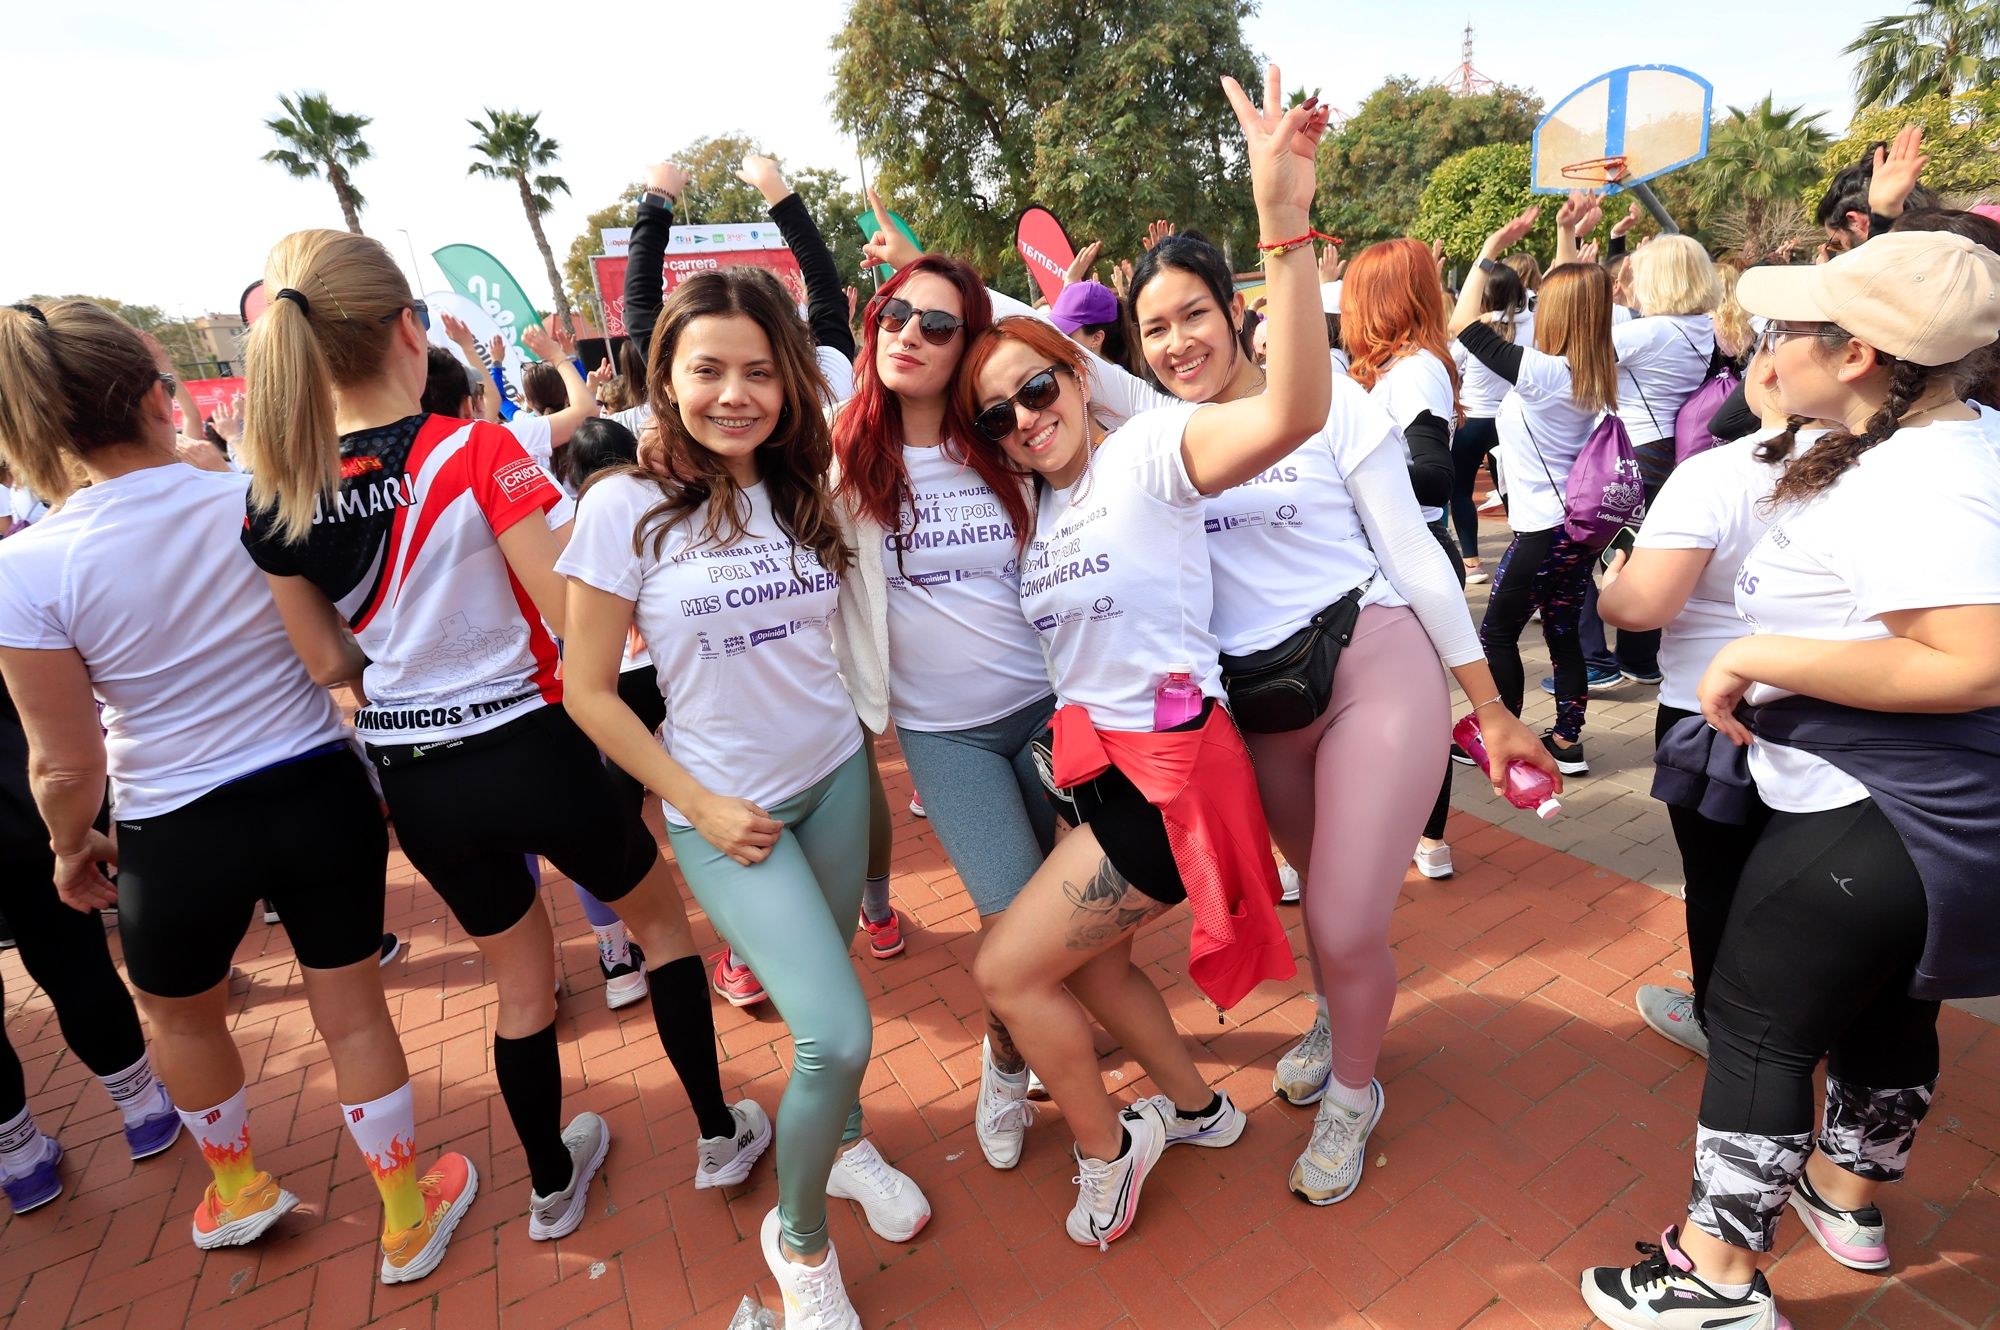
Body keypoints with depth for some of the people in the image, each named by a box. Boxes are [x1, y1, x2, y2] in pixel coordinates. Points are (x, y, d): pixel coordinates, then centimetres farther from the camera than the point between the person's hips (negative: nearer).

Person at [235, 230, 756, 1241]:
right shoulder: (476, 454, -18)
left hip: (411, 777, 5)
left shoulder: (277, 495, -3)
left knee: (520, 980, 25)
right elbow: (572, 619, -20)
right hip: (527, 748, -4)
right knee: (661, 915, 22)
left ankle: (553, 1185, 45)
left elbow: (329, 662, 5)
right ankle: (719, 1135, 35)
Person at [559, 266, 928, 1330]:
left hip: (835, 774, 4)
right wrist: (702, 806, -11)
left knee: (826, 1008, 15)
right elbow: (589, 691, -8)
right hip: (727, 809, -4)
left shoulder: (805, 491, 0)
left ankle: (844, 1144, 48)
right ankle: (798, 1241, 21)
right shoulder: (625, 506, -13)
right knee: (836, 1036, -10)